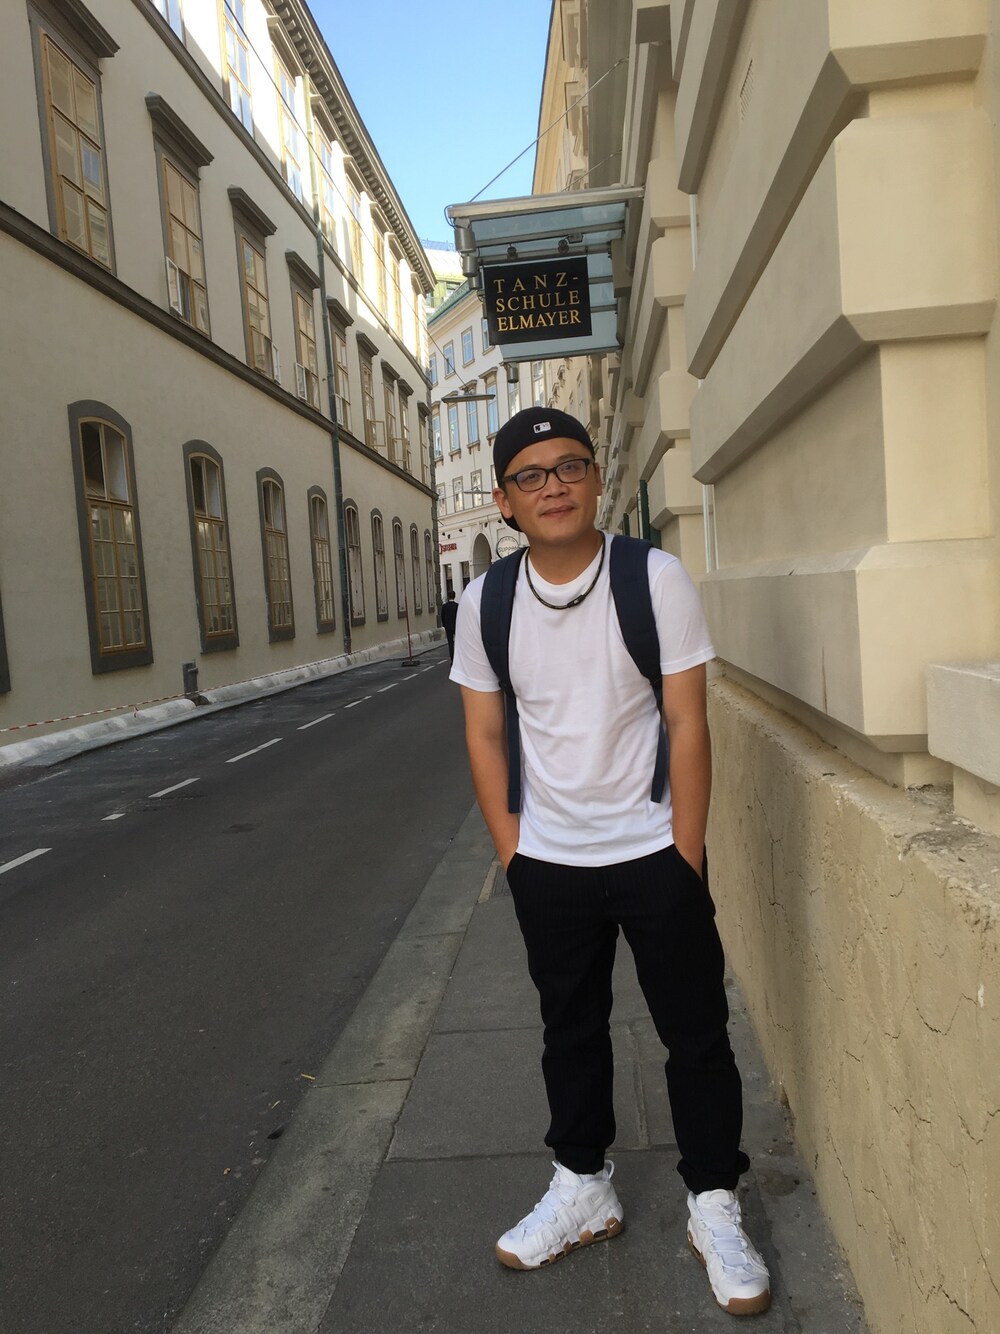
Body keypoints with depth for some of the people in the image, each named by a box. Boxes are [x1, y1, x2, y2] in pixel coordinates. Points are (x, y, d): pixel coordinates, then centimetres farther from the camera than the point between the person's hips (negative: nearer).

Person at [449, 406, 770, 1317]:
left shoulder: (657, 579, -12)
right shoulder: (485, 603, -4)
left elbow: (688, 726, -10)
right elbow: (485, 736, 3)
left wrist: (686, 863, -10)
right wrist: (512, 853, 0)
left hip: (653, 853, -2)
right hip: (547, 864, 3)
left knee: (697, 1033, 10)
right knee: (570, 1030, 18)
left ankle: (715, 1207, 31)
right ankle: (583, 1188, 39)